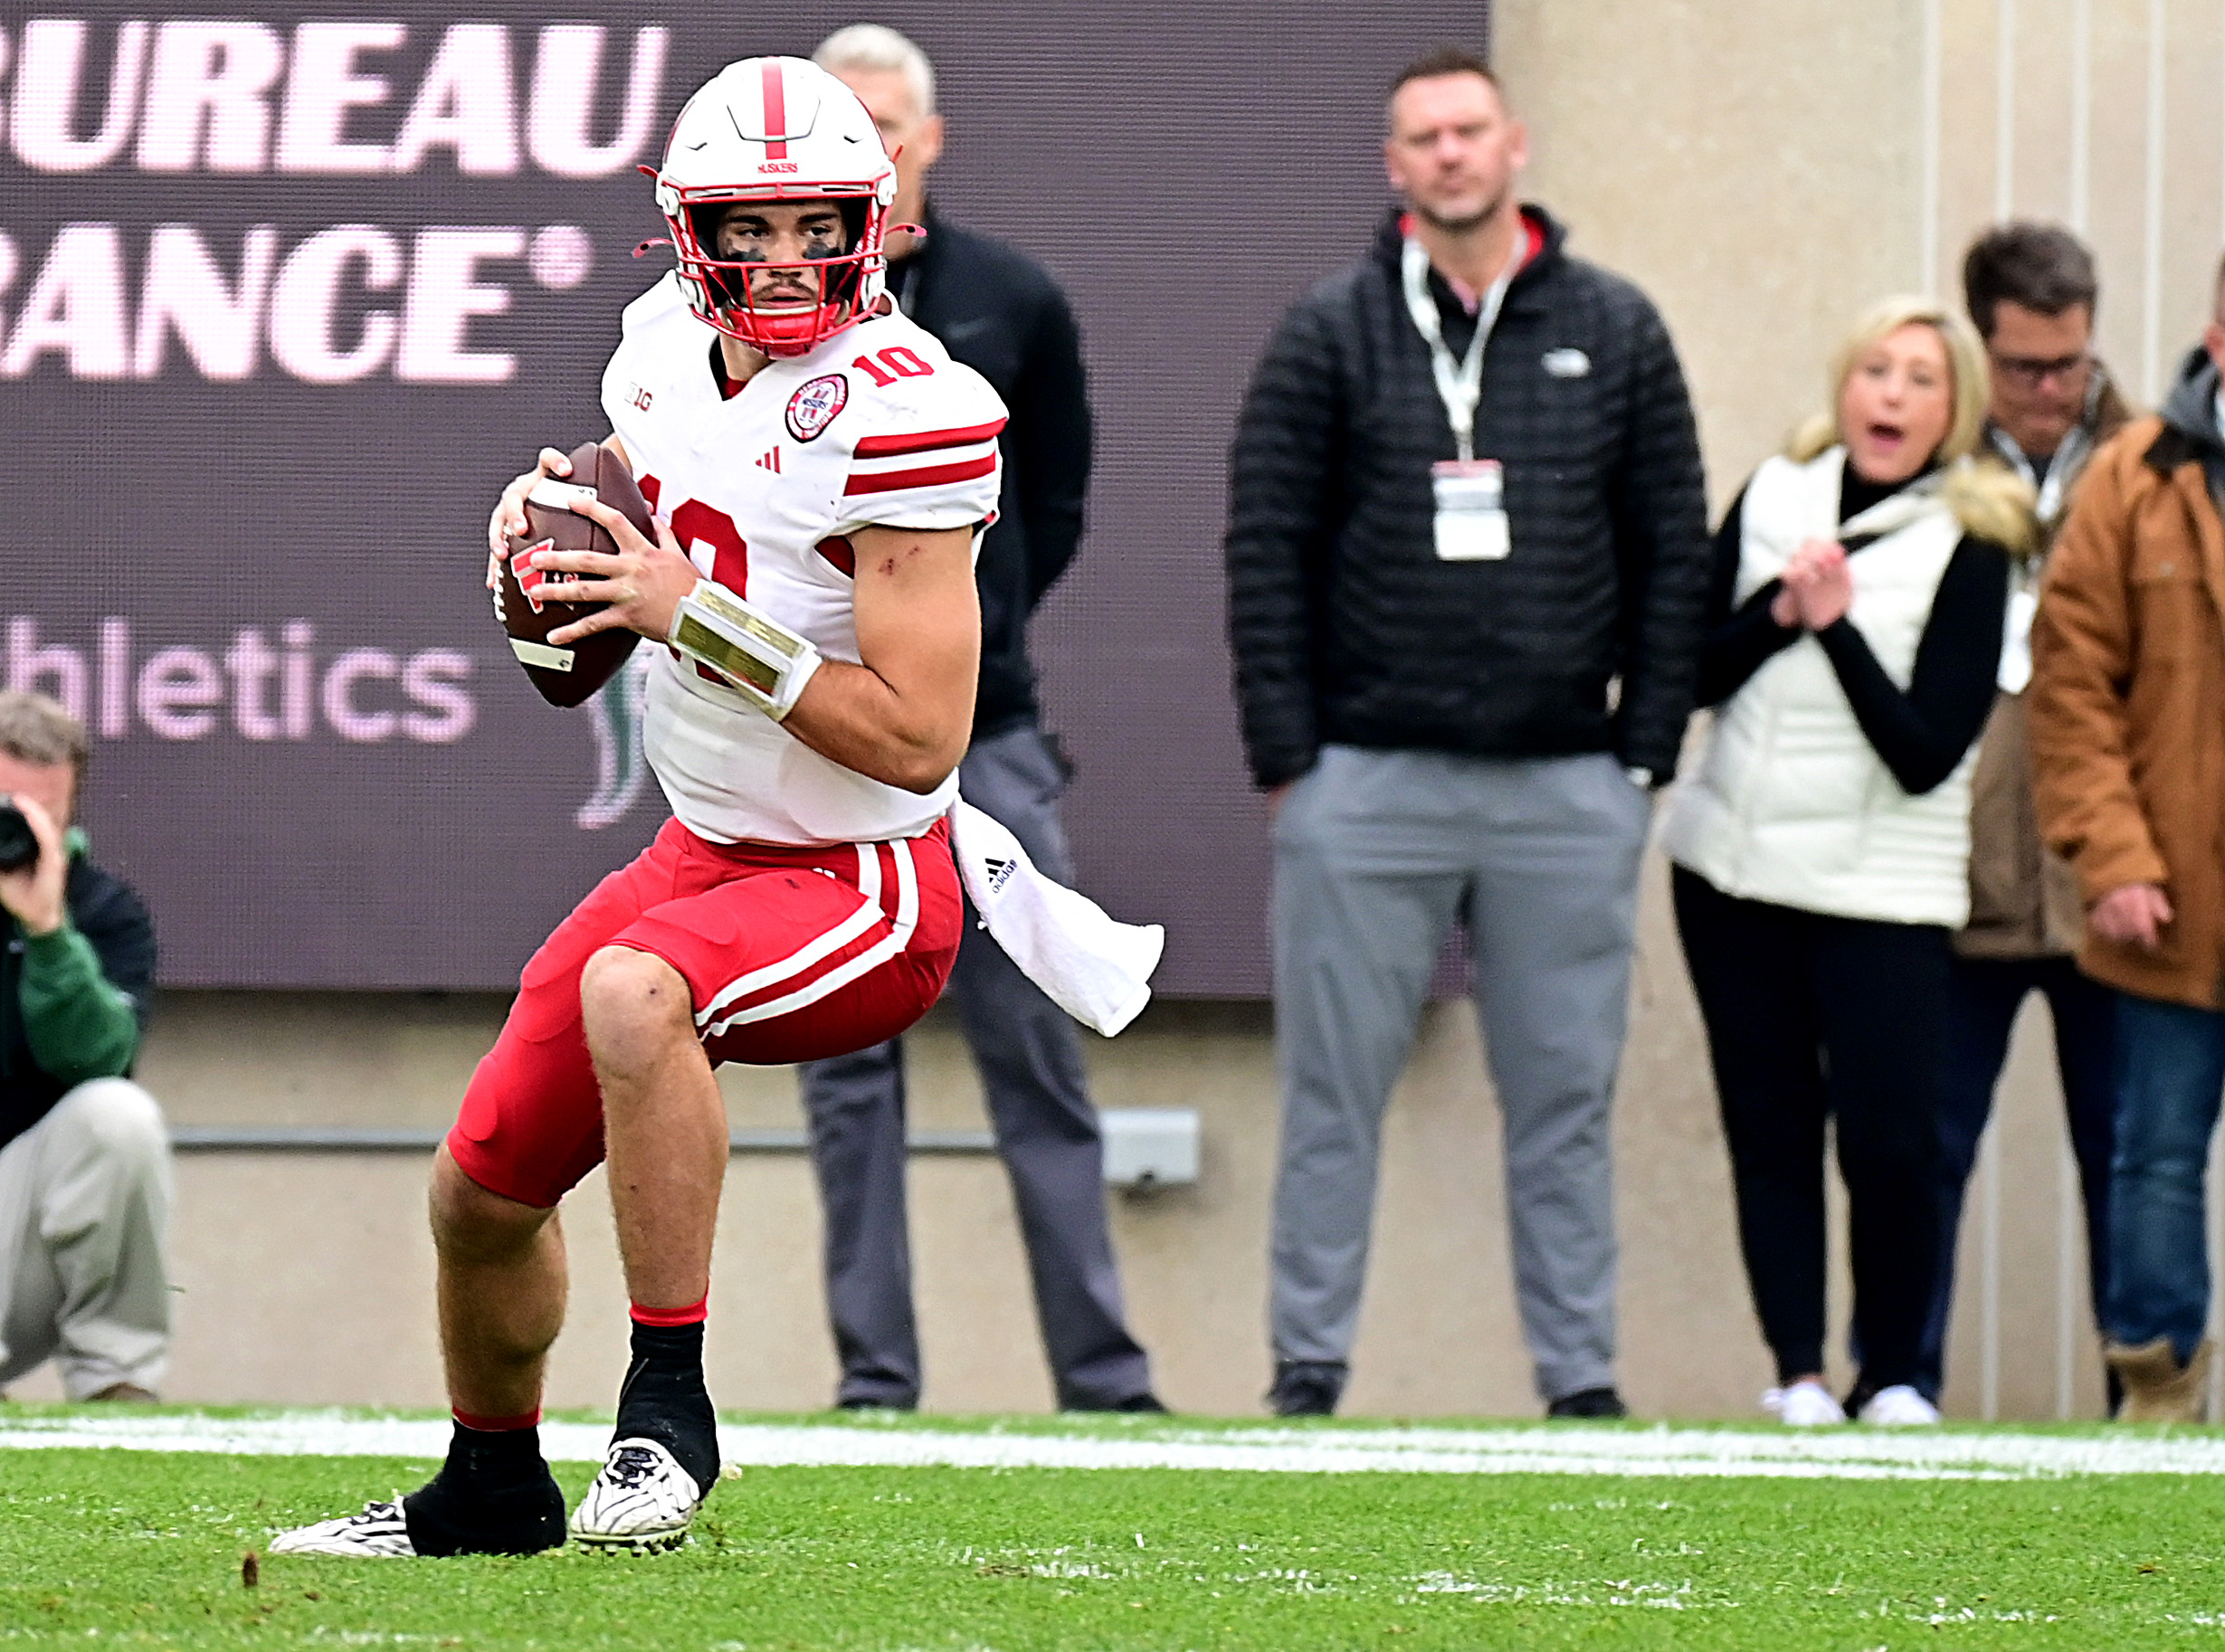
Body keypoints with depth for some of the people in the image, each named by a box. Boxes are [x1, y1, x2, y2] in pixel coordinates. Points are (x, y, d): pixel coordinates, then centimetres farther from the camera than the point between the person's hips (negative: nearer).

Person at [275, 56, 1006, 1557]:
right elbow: (579, 640, 18)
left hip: (868, 889, -8)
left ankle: (668, 1407, -24)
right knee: (483, 1191, 14)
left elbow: (916, 738, -26)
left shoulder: (896, 410, -22)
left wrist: (699, 617, -27)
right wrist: (548, 522, -5)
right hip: (709, 851, 8)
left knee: (629, 993, -38)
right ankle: (494, 1486, 42)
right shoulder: (673, 352, 1)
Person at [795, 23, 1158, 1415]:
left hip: (985, 738, 0)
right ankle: (875, 1379, 5)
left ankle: (1104, 1373, 3)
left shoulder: (1016, 304, 6)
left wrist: (971, 617, 4)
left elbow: (1056, 502, 14)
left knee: (1042, 1063, 1)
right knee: (849, 1075, 2)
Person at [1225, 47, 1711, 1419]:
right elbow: (1266, 550, 1)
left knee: (1565, 1098, 4)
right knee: (1335, 1091, 2)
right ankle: (1310, 1367, 7)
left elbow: (1675, 554, 8)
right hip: (1367, 780, -1)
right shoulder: (1334, 334, 3)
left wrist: (1648, 750, 1)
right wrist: (1285, 754, -6)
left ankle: (1582, 1378, 9)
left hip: (1567, 789, 1)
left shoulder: (1615, 332, 7)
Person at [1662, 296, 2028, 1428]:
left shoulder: (1967, 547, -5)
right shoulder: (1773, 499, 7)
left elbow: (1925, 752, -11)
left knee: (1893, 1141, -10)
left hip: (1883, 879, -4)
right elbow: (1690, 674, 6)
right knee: (1769, 1126, 4)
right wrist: (1780, 613, -10)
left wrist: (1836, 624, -16)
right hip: (1736, 865, 4)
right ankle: (1797, 1371, 9)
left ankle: (1893, 1377, 5)